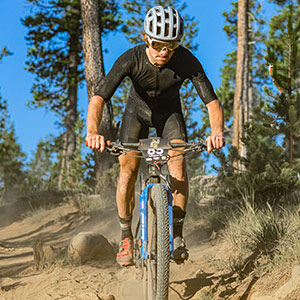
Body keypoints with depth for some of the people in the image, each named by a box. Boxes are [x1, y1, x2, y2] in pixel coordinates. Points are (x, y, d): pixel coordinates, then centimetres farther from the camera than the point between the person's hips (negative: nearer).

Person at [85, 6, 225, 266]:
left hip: (169, 113, 0)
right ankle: (126, 238, 1)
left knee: (178, 161, -24)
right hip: (137, 111, 0)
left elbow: (212, 102, -31)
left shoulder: (187, 61, -31)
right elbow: (98, 98, -39)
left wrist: (217, 131, -53)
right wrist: (92, 132, -58)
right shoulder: (131, 59, -33)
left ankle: (177, 234, -13)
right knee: (127, 171, -16)